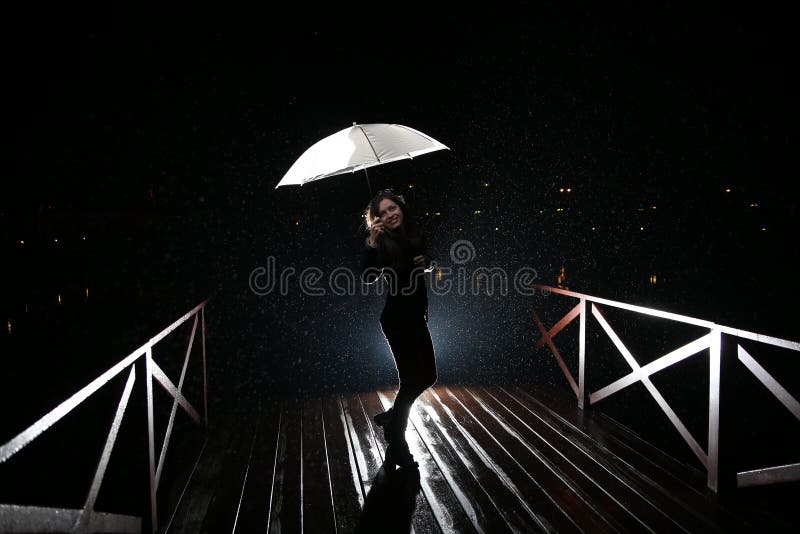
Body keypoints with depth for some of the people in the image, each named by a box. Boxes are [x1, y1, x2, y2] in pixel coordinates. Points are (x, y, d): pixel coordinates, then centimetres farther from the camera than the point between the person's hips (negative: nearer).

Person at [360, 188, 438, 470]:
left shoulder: (416, 235, 4)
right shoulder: (384, 245, -15)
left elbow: (426, 263, 21)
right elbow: (368, 277, -30)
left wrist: (427, 263, -2)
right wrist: (372, 243, -40)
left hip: (416, 317, 8)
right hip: (397, 320, -8)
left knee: (427, 376, 15)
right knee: (411, 381, -3)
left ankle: (389, 417, 33)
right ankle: (397, 447, 14)